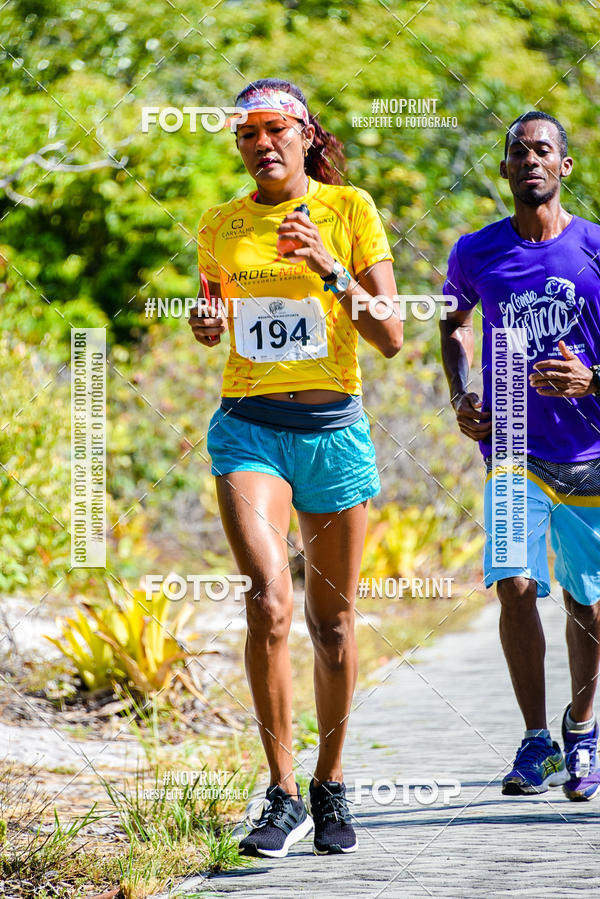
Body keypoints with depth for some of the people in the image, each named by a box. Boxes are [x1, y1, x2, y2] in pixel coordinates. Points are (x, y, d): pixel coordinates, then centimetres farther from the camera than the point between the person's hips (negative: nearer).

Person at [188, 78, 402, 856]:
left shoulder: (350, 209, -1)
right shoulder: (220, 228, 7)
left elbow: (392, 338, -5)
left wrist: (329, 268, -17)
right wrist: (206, 326, -4)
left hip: (334, 427, 0)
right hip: (248, 427, 0)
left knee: (332, 619, 8)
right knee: (268, 603, -19)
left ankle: (330, 787, 28)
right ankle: (282, 797, -10)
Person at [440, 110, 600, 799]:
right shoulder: (477, 253, 4)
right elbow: (454, 322, 25)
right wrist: (459, 395, 10)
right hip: (512, 450, 1)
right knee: (515, 584, -17)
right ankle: (537, 742, -6)